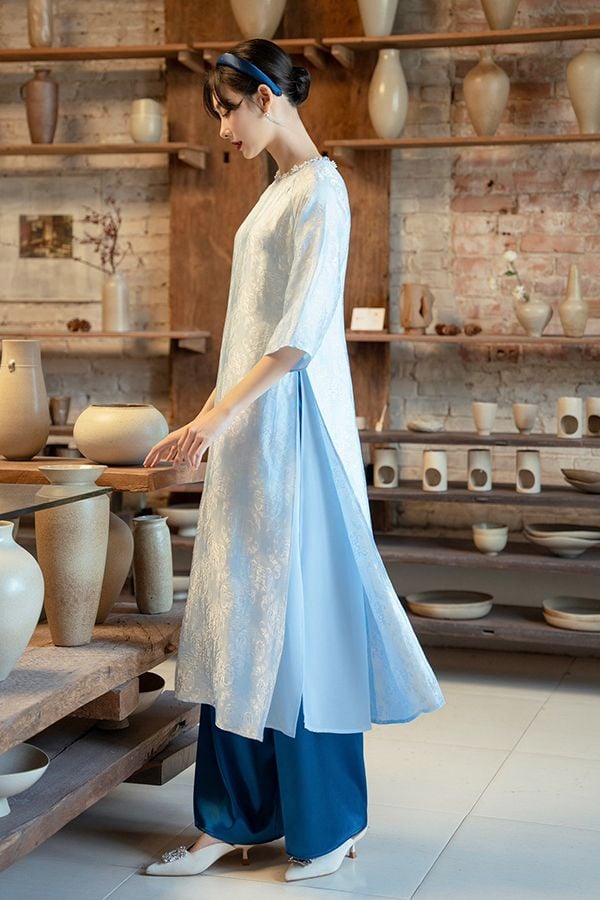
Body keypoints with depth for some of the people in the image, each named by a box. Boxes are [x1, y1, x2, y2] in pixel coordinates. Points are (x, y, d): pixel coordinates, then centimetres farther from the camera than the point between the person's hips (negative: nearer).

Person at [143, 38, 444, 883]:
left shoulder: (319, 190, -11)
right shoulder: (277, 190, 17)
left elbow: (300, 335, -20)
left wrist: (213, 418, -24)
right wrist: (215, 416, 17)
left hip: (292, 425, -9)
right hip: (250, 431, 9)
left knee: (298, 614, -2)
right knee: (238, 619, 9)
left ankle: (327, 823, 13)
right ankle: (235, 818, 18)